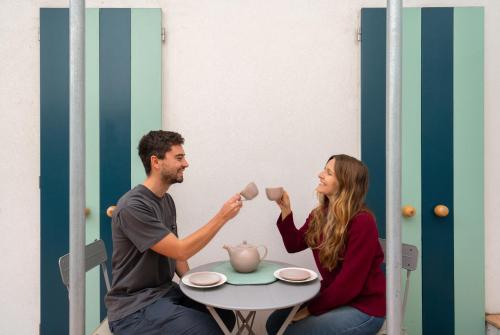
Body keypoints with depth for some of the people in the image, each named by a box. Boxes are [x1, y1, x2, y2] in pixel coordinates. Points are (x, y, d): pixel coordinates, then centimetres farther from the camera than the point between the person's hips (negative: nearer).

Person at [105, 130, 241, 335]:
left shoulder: (167, 200, 6)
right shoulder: (133, 207, -23)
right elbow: (180, 251, -24)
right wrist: (222, 217, -21)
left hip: (166, 291, 8)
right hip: (135, 307, -8)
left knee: (226, 317, 2)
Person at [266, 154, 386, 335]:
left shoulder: (362, 222, -24)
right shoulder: (319, 214, -3)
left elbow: (349, 284, -23)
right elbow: (294, 245, 9)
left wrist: (310, 309, -16)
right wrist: (286, 210, -5)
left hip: (364, 307, -6)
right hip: (333, 296, 7)